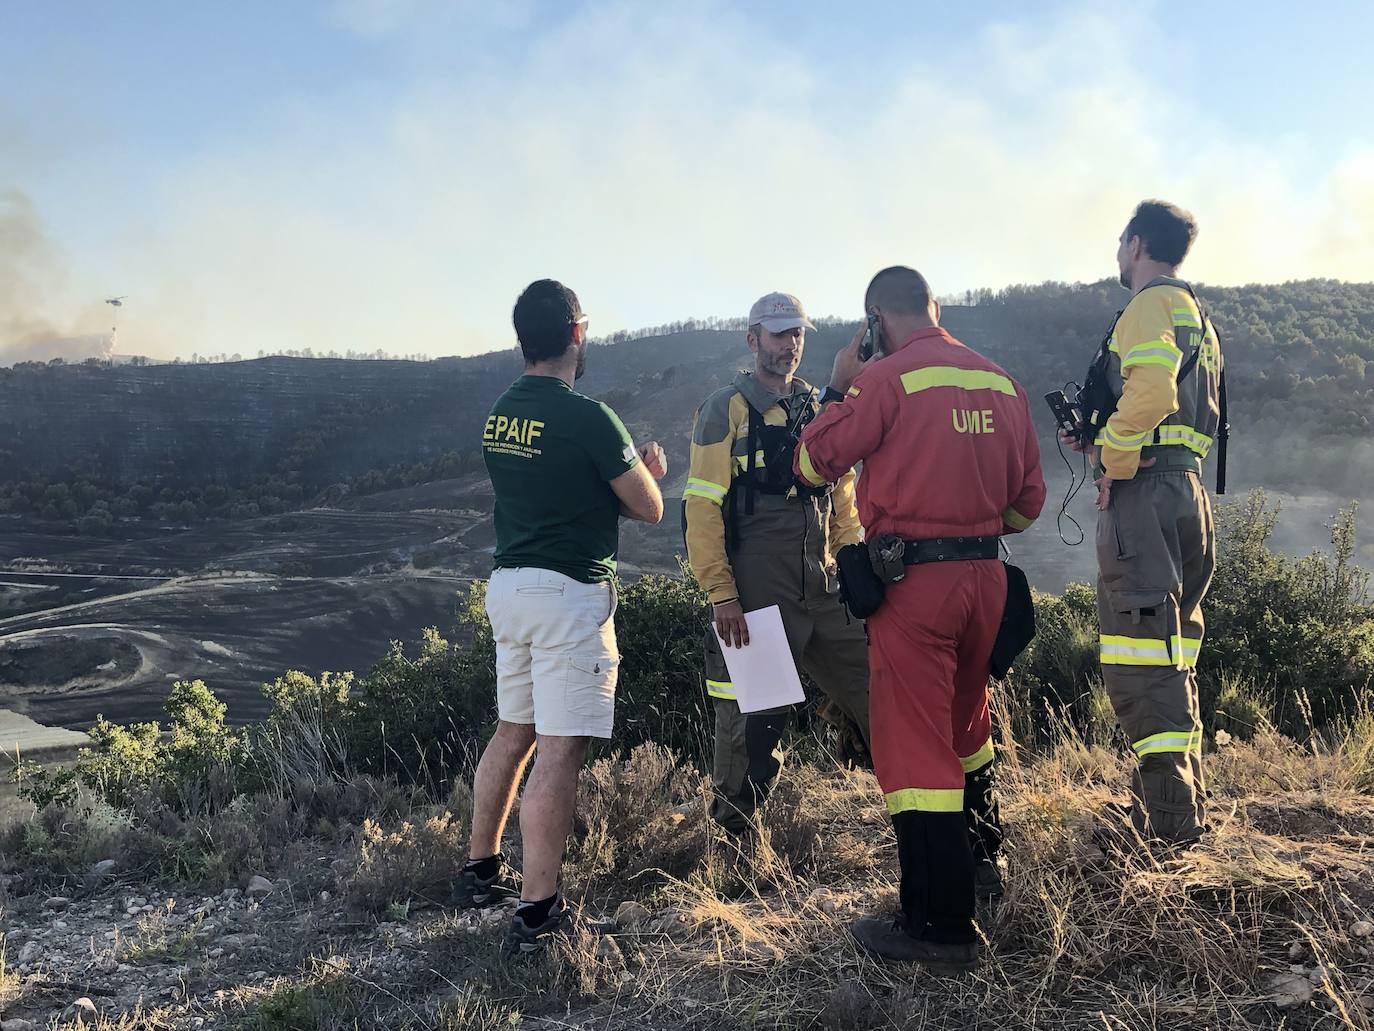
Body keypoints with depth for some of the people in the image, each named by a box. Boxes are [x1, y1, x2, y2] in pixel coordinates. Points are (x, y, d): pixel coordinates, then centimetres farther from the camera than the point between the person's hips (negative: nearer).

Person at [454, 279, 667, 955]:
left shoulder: (498, 414, 8)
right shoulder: (587, 418, -15)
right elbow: (649, 509, -6)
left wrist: (622, 470, 24)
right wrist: (646, 471, 16)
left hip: (507, 585, 8)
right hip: (569, 594, -8)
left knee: (512, 733, 20)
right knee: (559, 751, -6)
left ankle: (481, 872, 32)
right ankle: (536, 912, -4)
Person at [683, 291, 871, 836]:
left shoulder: (820, 409, 15)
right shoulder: (727, 409, -2)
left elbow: (844, 501, 21)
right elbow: (702, 506, -8)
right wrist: (721, 595, -14)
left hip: (825, 588, 5)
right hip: (755, 593, -5)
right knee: (751, 718, 1)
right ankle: (730, 835, 18)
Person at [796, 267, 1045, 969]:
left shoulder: (886, 377, -10)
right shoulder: (1000, 381, 8)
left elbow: (815, 463, -5)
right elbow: (1029, 497, 12)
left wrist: (838, 388, 7)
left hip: (912, 578, -7)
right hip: (985, 574, 7)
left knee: (915, 745, 0)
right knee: (967, 725, 26)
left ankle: (942, 926, 5)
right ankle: (982, 865, 44)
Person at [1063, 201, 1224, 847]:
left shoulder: (1151, 304, -6)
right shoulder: (1196, 317, 25)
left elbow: (1151, 387, -25)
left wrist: (1116, 462, -15)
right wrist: (1103, 438, 19)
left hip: (1145, 490, -10)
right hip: (1188, 488, 10)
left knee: (1140, 658, -11)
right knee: (1170, 660, 15)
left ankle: (1167, 823, -11)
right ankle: (1184, 810, 23)